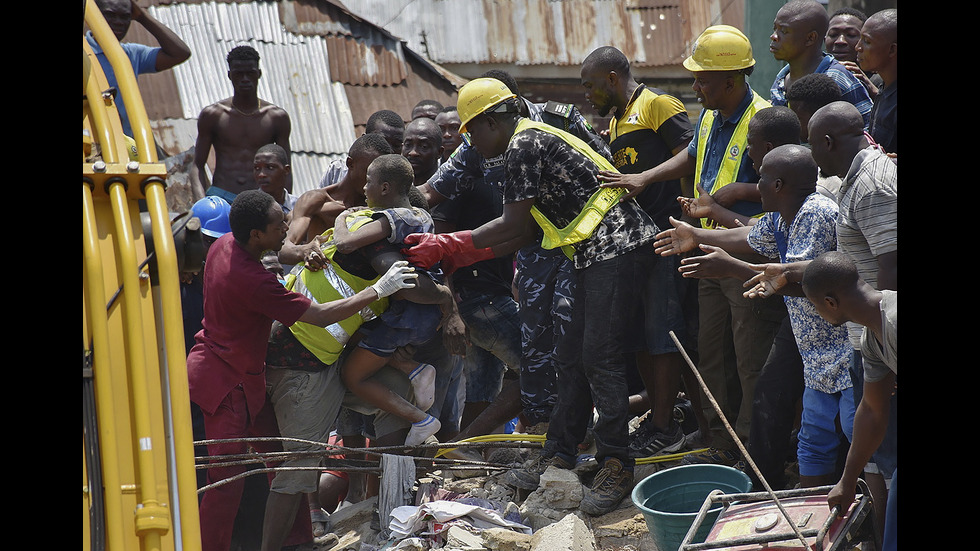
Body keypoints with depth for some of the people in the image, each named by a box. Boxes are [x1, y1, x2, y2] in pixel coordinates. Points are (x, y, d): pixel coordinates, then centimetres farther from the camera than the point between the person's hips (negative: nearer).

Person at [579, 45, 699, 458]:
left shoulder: (659, 105, -5)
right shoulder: (617, 122, 23)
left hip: (664, 234, -9)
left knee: (663, 333, -8)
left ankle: (665, 429, -5)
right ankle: (659, 414, 19)